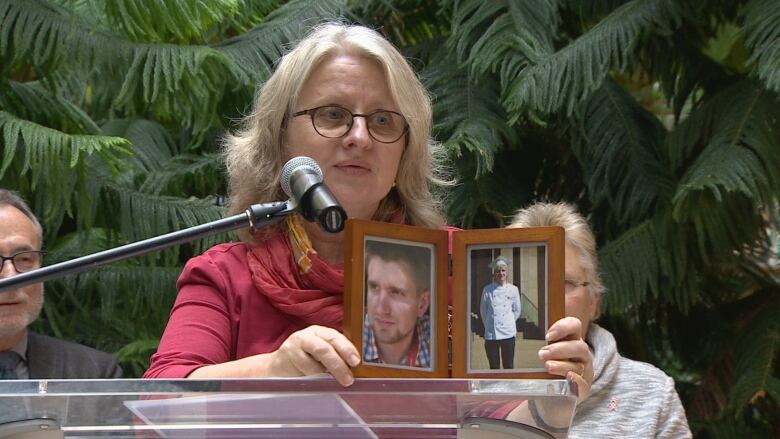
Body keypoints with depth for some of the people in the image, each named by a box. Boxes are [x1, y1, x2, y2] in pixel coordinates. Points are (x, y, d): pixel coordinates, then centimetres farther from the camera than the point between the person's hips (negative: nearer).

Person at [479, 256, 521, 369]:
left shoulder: (513, 290, 2)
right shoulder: (487, 290, 0)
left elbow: (517, 310, 10)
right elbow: (483, 311, 9)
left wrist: (509, 323, 9)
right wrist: (489, 325, 9)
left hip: (508, 334, 0)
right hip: (491, 334, 0)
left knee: (508, 366, 3)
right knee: (494, 367, 5)